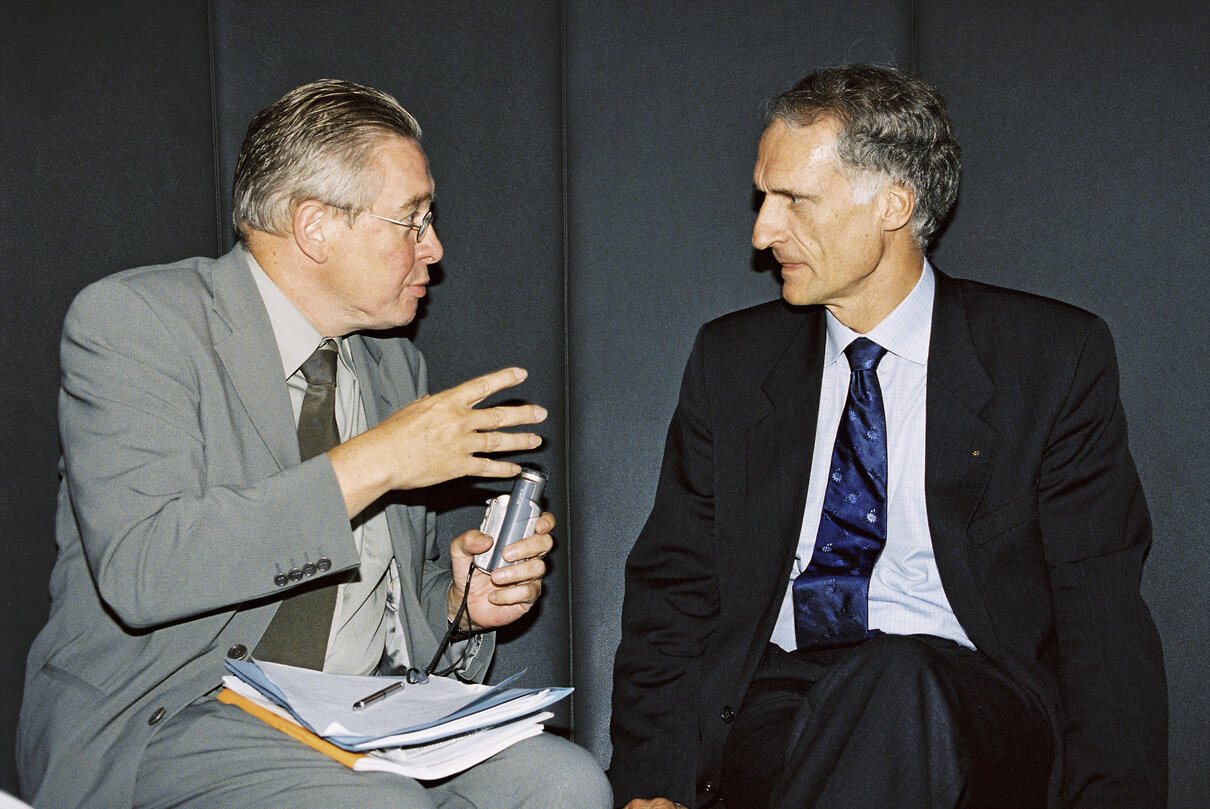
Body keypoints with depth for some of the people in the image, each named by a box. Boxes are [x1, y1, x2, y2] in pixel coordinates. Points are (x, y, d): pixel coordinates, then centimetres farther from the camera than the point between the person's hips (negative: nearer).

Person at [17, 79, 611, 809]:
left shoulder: (395, 363, 12)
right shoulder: (132, 320, -9)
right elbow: (137, 573, -23)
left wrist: (461, 604, -3)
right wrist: (367, 464, -23)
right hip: (169, 723, -5)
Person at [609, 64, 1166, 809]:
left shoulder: (1055, 358, 3)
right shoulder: (730, 362, 11)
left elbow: (1101, 610, -2)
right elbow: (673, 585, 9)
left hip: (968, 702, -1)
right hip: (775, 704, 2)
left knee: (899, 689, -36)